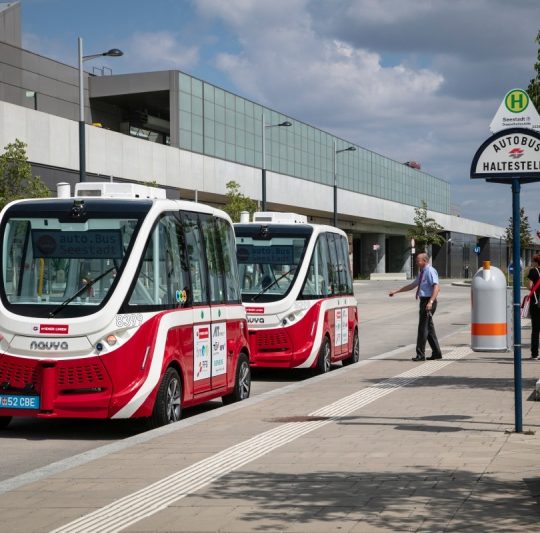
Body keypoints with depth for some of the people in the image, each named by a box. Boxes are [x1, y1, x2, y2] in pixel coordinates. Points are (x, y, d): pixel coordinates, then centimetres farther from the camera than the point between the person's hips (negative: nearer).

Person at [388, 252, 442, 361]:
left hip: (428, 302, -10)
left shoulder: (430, 271, -13)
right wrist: (396, 291, 21)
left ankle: (420, 355, -3)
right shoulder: (422, 272, 17)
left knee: (423, 328, -7)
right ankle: (436, 352, 22)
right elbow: (412, 285, 24)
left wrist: (430, 302, -33)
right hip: (424, 301, 10)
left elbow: (436, 287, -23)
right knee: (429, 328, 14)